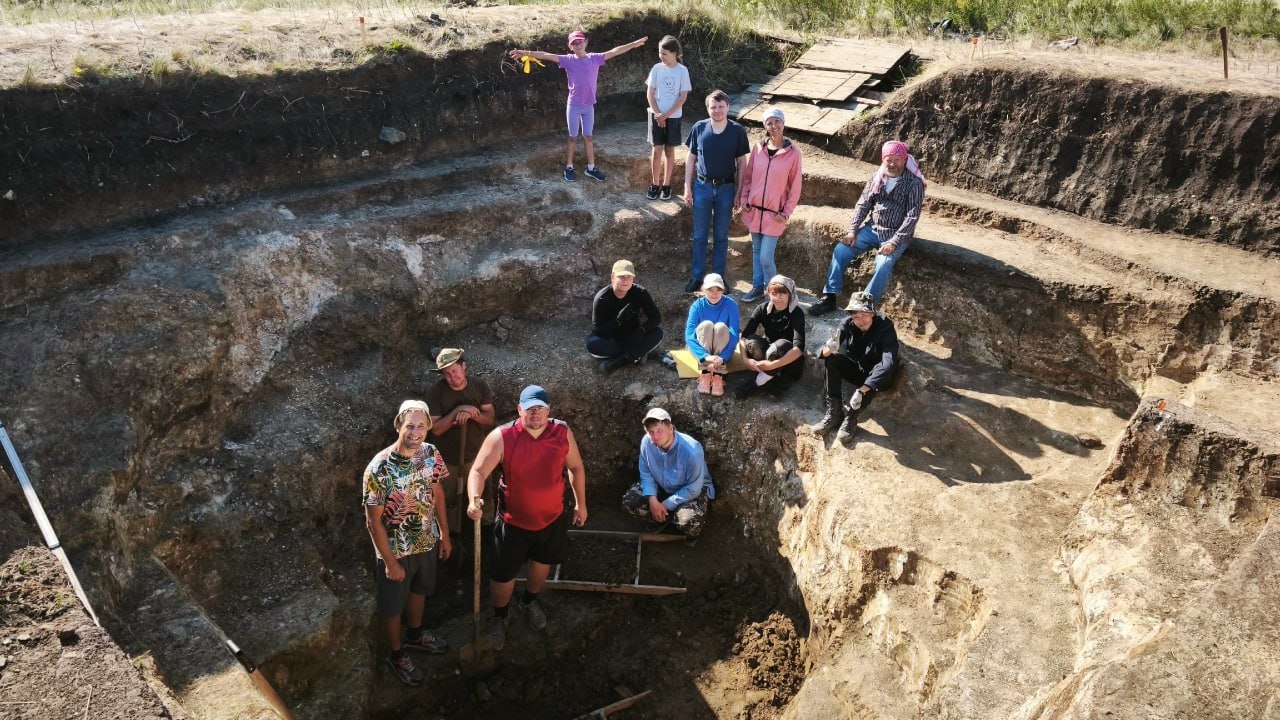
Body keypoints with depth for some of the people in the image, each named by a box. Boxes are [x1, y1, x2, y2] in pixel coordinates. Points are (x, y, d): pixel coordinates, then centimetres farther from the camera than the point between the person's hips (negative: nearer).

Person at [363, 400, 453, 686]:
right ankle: (397, 655, 43)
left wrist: (445, 533, 8)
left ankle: (415, 634, 57)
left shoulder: (431, 453, -13)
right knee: (393, 606, 18)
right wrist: (390, 561, -16)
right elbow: (374, 520, -21)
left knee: (419, 590, 29)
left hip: (427, 541, 5)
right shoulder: (379, 468, -30)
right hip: (396, 549, -5)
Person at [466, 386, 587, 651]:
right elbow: (478, 471, -24)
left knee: (543, 562, 27)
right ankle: (498, 618, 40)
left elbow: (576, 467, 1)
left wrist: (580, 503, 6)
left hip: (552, 518, 3)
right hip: (513, 521, -3)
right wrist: (475, 499, -43)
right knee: (503, 575, 9)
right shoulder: (502, 437, -23)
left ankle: (530, 601, 57)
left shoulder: (563, 433, -14)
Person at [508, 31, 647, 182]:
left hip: (589, 106, 2)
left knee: (588, 137, 11)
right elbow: (547, 55, -14)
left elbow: (614, 51, 0)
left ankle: (591, 168, 19)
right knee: (573, 137, 8)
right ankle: (569, 167, 18)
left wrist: (633, 44, -1)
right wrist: (527, 53, -23)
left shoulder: (595, 58, 1)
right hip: (573, 106, -2)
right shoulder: (568, 60, -5)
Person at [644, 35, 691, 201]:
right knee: (657, 150, 3)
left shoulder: (682, 71, -6)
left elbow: (683, 97, -7)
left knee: (669, 150, 7)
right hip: (657, 115, 1)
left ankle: (666, 185, 16)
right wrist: (657, 114, -11)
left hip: (673, 116, -1)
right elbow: (650, 93, 0)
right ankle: (655, 184, 13)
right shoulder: (656, 69, -2)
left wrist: (666, 114, -13)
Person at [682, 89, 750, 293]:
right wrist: (687, 188, 0)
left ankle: (718, 277, 22)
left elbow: (741, 163, 0)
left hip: (726, 188, -1)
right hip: (702, 187, 1)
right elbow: (691, 159, 4)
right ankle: (697, 276, 20)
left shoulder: (738, 131, -6)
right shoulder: (698, 128, -4)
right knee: (699, 236, 8)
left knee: (721, 236, 10)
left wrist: (739, 192, -2)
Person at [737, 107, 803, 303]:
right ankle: (758, 287, 30)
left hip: (774, 213, -4)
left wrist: (786, 213, -7)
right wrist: (743, 199, 1)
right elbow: (747, 176, 10)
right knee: (756, 251, 15)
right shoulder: (758, 148, 0)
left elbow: (795, 187, -5)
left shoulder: (793, 152, -9)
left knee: (766, 257, -6)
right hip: (753, 210, 4)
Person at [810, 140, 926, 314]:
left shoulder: (914, 183, -9)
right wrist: (852, 230, -8)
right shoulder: (877, 176, 5)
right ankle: (830, 297, -10)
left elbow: (912, 216, -14)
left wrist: (894, 242, -24)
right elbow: (863, 203, 5)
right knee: (841, 250, -14)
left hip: (897, 235, -4)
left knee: (884, 263, -32)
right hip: (873, 228, 5)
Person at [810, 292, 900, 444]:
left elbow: (888, 363, -40)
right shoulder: (848, 324, -15)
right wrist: (829, 349, -47)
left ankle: (851, 417, -24)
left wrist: (861, 391, -49)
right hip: (857, 369, 4)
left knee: (882, 371, -37)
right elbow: (825, 352, -20)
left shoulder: (885, 327, -26)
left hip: (877, 375, -4)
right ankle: (834, 412, -18)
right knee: (831, 360, -22)